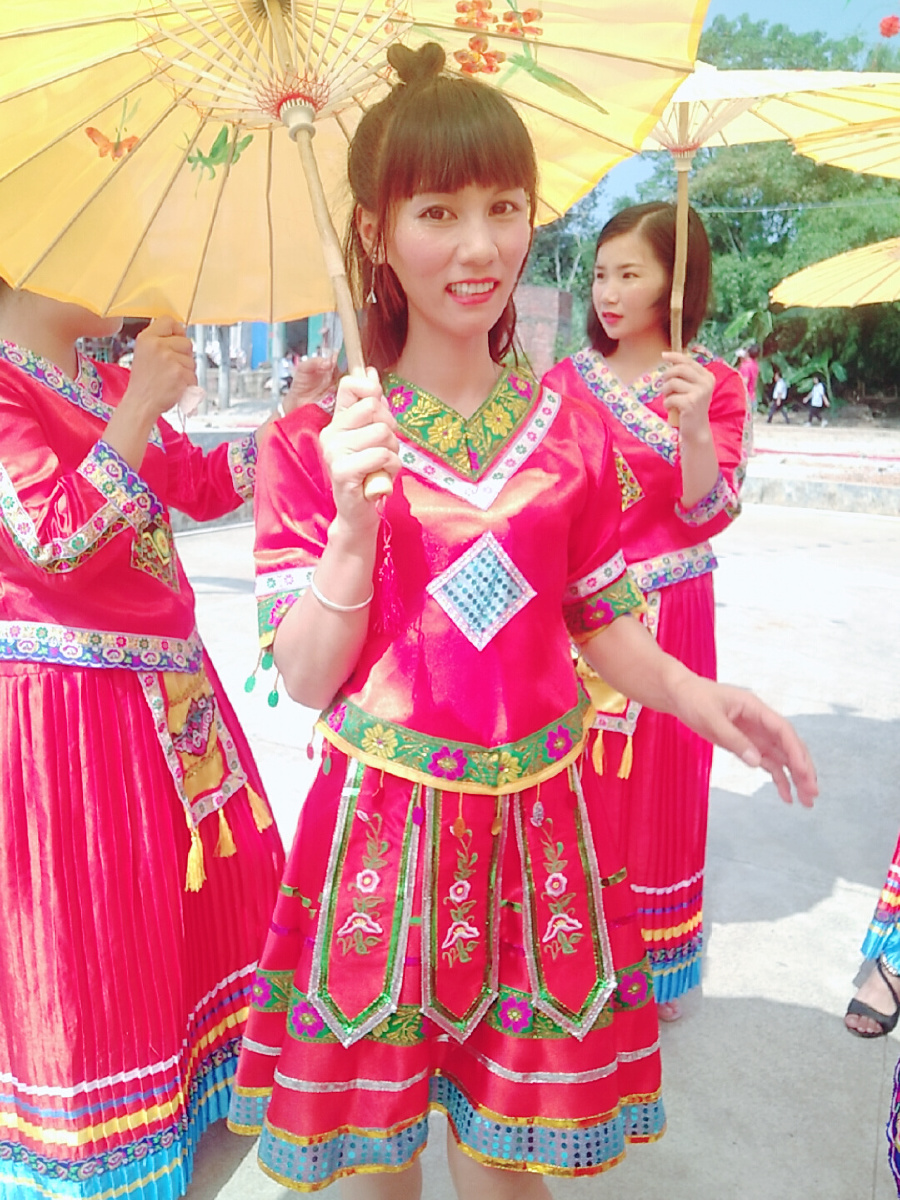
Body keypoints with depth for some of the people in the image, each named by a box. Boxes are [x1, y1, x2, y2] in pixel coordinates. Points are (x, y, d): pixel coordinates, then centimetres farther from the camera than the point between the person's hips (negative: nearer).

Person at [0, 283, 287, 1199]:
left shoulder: (115, 383, 12)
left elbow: (204, 485, 17)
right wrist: (137, 409, -28)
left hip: (167, 687, 9)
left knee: (208, 888, 21)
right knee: (95, 927, 6)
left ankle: (204, 1065, 47)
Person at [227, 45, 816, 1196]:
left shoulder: (569, 428, 2)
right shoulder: (318, 442, -6)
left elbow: (599, 620, 8)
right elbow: (307, 679, -8)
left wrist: (692, 694, -9)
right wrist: (356, 520, -22)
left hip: (534, 819, 2)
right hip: (384, 820, -1)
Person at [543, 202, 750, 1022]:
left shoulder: (714, 385, -3)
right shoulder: (566, 380, 5)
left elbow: (709, 512, -13)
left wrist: (693, 425, -27)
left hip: (663, 615, -2)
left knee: (655, 778, 9)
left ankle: (657, 960, 31)